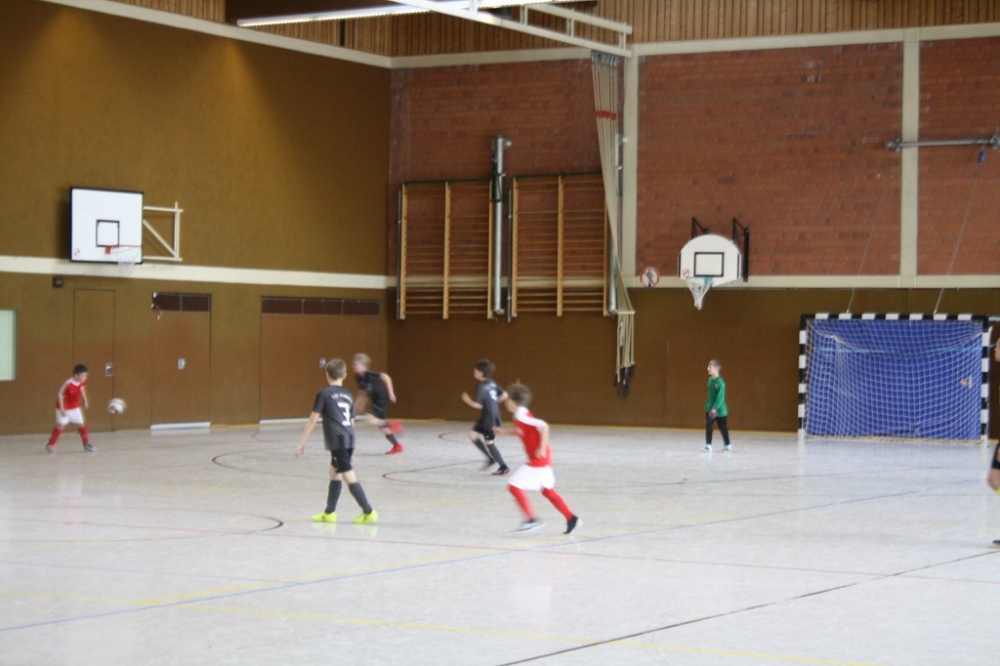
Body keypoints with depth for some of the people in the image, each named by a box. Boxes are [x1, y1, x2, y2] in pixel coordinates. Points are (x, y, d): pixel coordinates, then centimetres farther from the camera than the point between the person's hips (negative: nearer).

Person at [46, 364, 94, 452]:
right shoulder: (68, 384, -33)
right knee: (60, 425, -8)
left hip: (75, 408, 6)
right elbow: (60, 395, -25)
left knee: (80, 424, 8)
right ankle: (50, 445, 4)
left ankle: (87, 444, 19)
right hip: (64, 408, -6)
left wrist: (85, 401, 9)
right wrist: (62, 409, -25)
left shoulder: (82, 382, -12)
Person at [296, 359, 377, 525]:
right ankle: (329, 512, 27)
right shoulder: (348, 395, 16)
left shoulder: (324, 394, -1)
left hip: (337, 441, -7)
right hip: (349, 439, 7)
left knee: (349, 477, -7)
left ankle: (368, 512, -12)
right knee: (334, 473, 20)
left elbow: (313, 419, -3)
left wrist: (302, 443, 1)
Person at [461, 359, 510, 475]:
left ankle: (504, 467, 8)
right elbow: (504, 395, 10)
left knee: (488, 442, 1)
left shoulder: (481, 387, -21)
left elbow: (477, 405, -24)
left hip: (490, 419, -9)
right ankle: (491, 458, 18)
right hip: (485, 418, 9)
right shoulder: (492, 383, 4)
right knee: (473, 434, 14)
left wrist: (467, 400, -6)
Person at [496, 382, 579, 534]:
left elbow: (543, 426, -29)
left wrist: (542, 448, -28)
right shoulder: (520, 415, 10)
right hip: (541, 460, 10)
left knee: (514, 485, -7)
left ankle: (531, 518, -4)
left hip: (538, 459, -10)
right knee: (548, 491, 17)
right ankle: (571, 518, 18)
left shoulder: (521, 416, -18)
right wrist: (505, 432, 25)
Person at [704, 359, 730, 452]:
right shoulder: (710, 379, 3)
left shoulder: (720, 382, -20)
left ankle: (727, 445, 23)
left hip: (720, 410, -6)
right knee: (708, 426, -3)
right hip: (710, 409, 6)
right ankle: (708, 445, 2)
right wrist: (708, 405, 15)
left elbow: (720, 397, -23)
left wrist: (715, 408, -28)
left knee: (723, 427, 9)